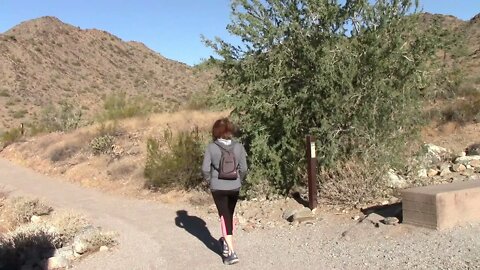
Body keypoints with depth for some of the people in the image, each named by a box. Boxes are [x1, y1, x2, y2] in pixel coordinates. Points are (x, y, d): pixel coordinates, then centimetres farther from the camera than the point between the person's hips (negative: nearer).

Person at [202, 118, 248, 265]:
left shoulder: (211, 147, -11)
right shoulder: (239, 147, -6)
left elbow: (205, 169, -10)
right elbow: (243, 169, -3)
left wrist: (210, 179, 8)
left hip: (218, 188, -2)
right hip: (234, 187, 3)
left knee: (224, 216, 4)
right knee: (230, 215, 22)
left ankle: (231, 252, -3)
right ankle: (226, 243, 39)